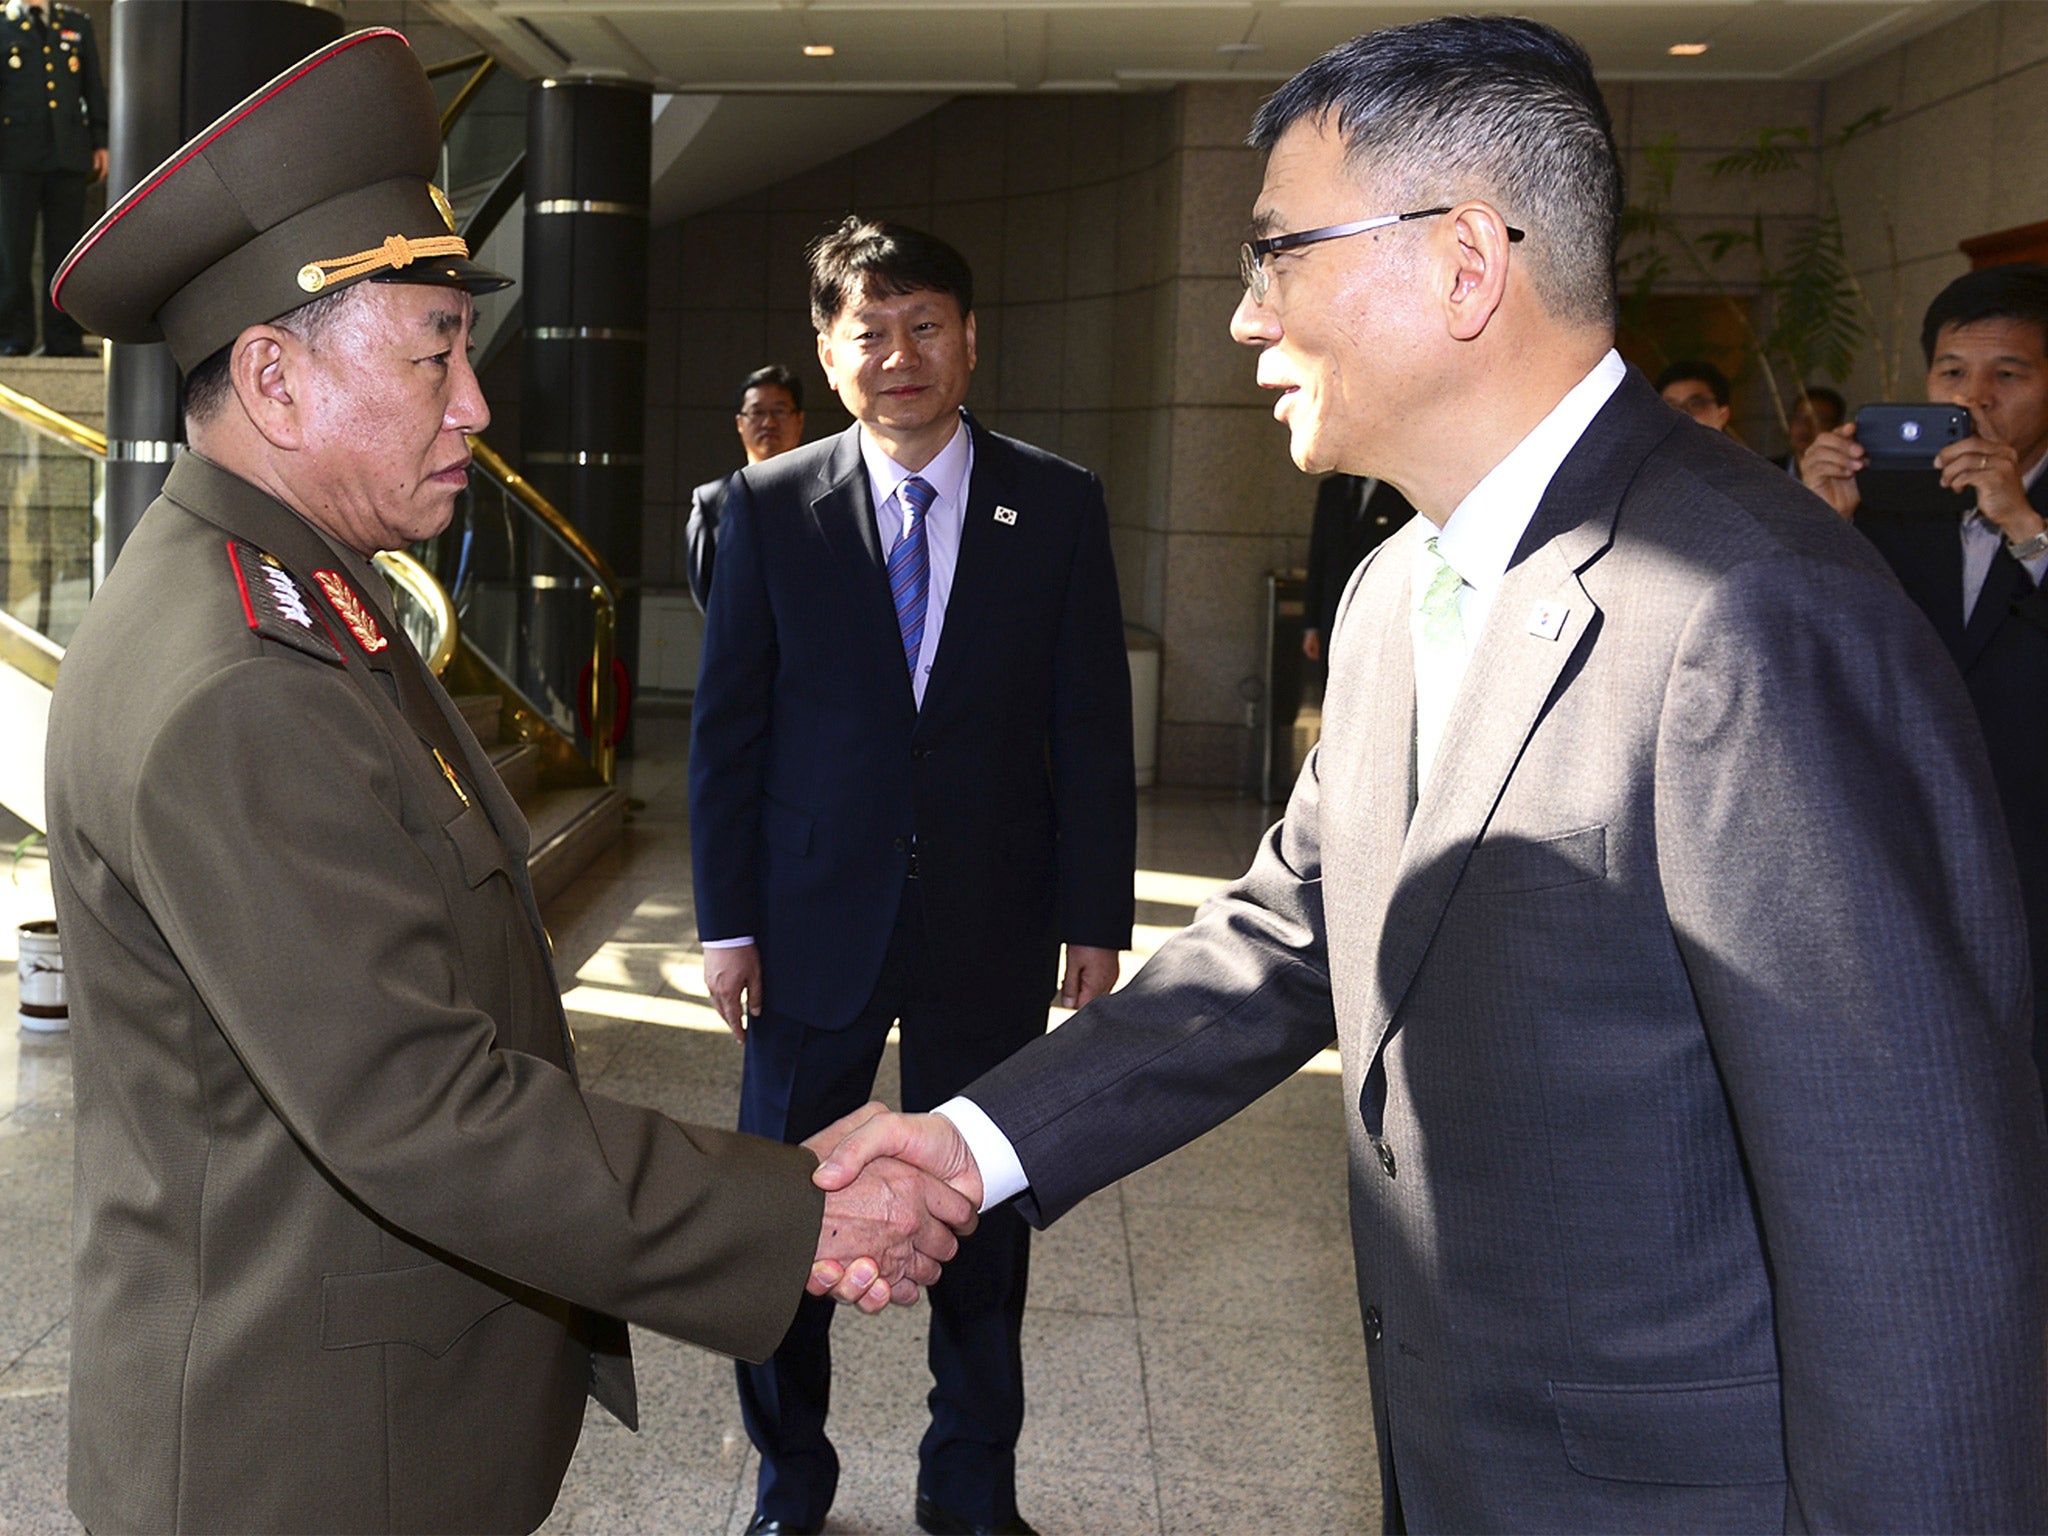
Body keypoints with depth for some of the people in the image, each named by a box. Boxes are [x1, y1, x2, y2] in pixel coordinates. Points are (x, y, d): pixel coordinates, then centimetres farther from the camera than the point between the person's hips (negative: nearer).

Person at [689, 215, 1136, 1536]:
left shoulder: (1059, 507, 0)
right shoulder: (769, 507, 0)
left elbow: (1092, 727, 0)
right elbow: (727, 725, 1)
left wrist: (1096, 918, -2)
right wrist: (726, 921, -3)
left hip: (992, 928, 0)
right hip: (814, 919, 0)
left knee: (985, 1212, 12)